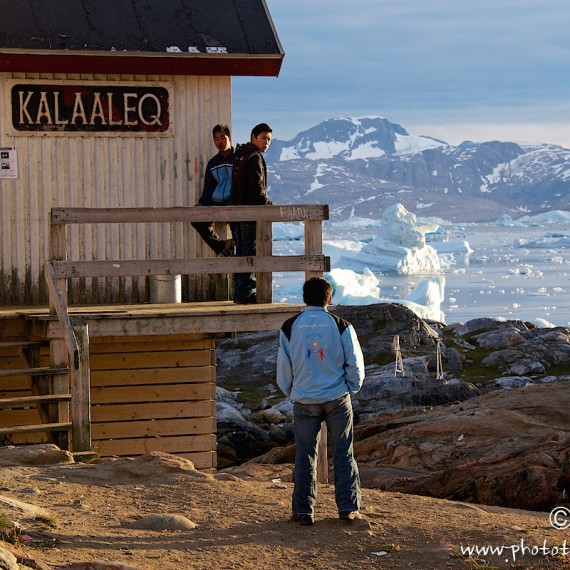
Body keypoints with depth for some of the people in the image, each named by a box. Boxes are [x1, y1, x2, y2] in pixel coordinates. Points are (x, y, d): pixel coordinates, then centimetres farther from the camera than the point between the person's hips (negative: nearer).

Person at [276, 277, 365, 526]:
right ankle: (348, 507, 6)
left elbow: (283, 368, 5)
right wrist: (350, 389, 17)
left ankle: (303, 510, 7)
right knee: (344, 454, 7)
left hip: (304, 400, 1)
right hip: (337, 399, -1)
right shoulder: (341, 326, -5)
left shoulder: (290, 327, -2)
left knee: (305, 456, 7)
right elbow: (355, 365, 0)